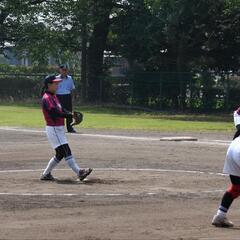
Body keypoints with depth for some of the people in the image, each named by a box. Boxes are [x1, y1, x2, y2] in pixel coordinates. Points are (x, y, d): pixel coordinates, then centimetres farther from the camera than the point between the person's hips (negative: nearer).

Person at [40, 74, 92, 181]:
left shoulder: (53, 96, 17)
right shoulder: (47, 98, -15)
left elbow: (61, 110, 14)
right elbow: (55, 113, -26)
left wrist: (71, 114, -5)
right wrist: (71, 115, -29)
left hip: (59, 129, 10)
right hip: (53, 129, -10)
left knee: (60, 154, 12)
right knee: (66, 151, -13)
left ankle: (46, 174, 19)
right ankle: (79, 172, -19)